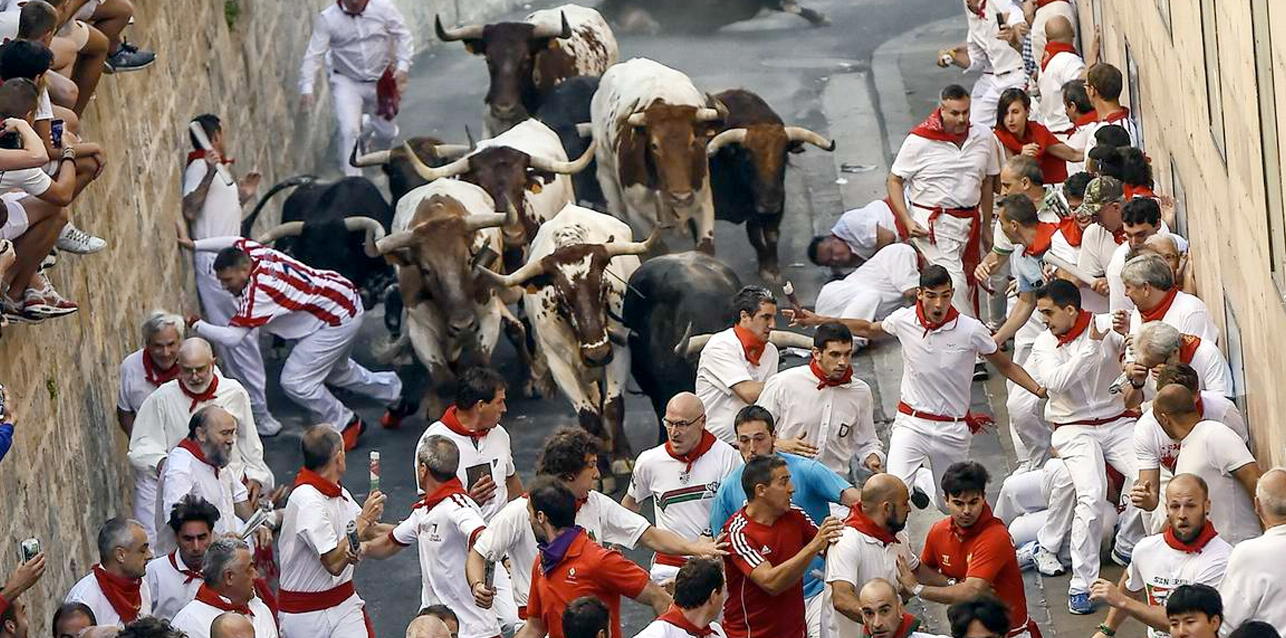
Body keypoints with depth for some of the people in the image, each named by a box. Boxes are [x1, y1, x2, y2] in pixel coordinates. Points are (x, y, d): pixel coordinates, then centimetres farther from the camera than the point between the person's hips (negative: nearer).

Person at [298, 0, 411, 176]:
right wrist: (307, 88, -26)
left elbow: (402, 36, -6)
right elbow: (314, 55, -17)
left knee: (386, 132, 15)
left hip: (381, 80, 2)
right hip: (347, 82, -2)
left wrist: (402, 66, -18)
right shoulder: (327, 19, -17)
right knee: (348, 130, -18)